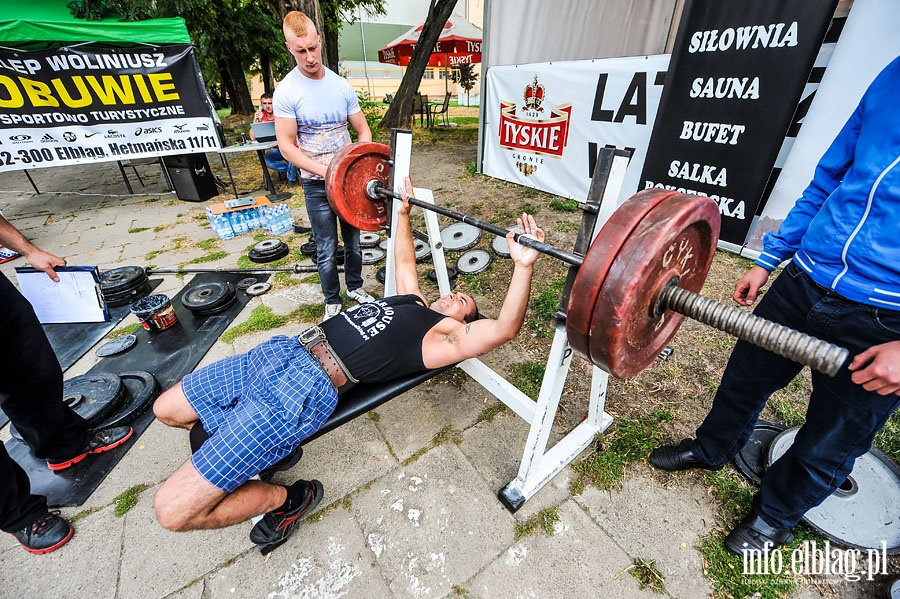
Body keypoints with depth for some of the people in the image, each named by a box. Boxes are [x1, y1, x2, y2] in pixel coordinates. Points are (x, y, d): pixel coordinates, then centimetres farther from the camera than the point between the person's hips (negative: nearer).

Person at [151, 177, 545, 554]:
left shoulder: (444, 336, -3)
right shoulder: (412, 301, 19)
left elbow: (504, 328, -16)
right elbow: (404, 260, 34)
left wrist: (523, 265, -25)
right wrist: (403, 211, 34)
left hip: (305, 388, -8)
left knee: (173, 509, -12)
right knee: (166, 410, 20)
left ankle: (290, 499, 11)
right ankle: (270, 446, 27)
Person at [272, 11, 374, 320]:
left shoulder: (342, 85, 4)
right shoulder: (286, 91, -7)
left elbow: (362, 130, 8)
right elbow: (286, 146, -10)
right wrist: (326, 171, -22)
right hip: (316, 183, -3)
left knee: (353, 238, 13)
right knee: (326, 249, 2)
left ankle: (355, 287, 33)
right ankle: (332, 301, 20)